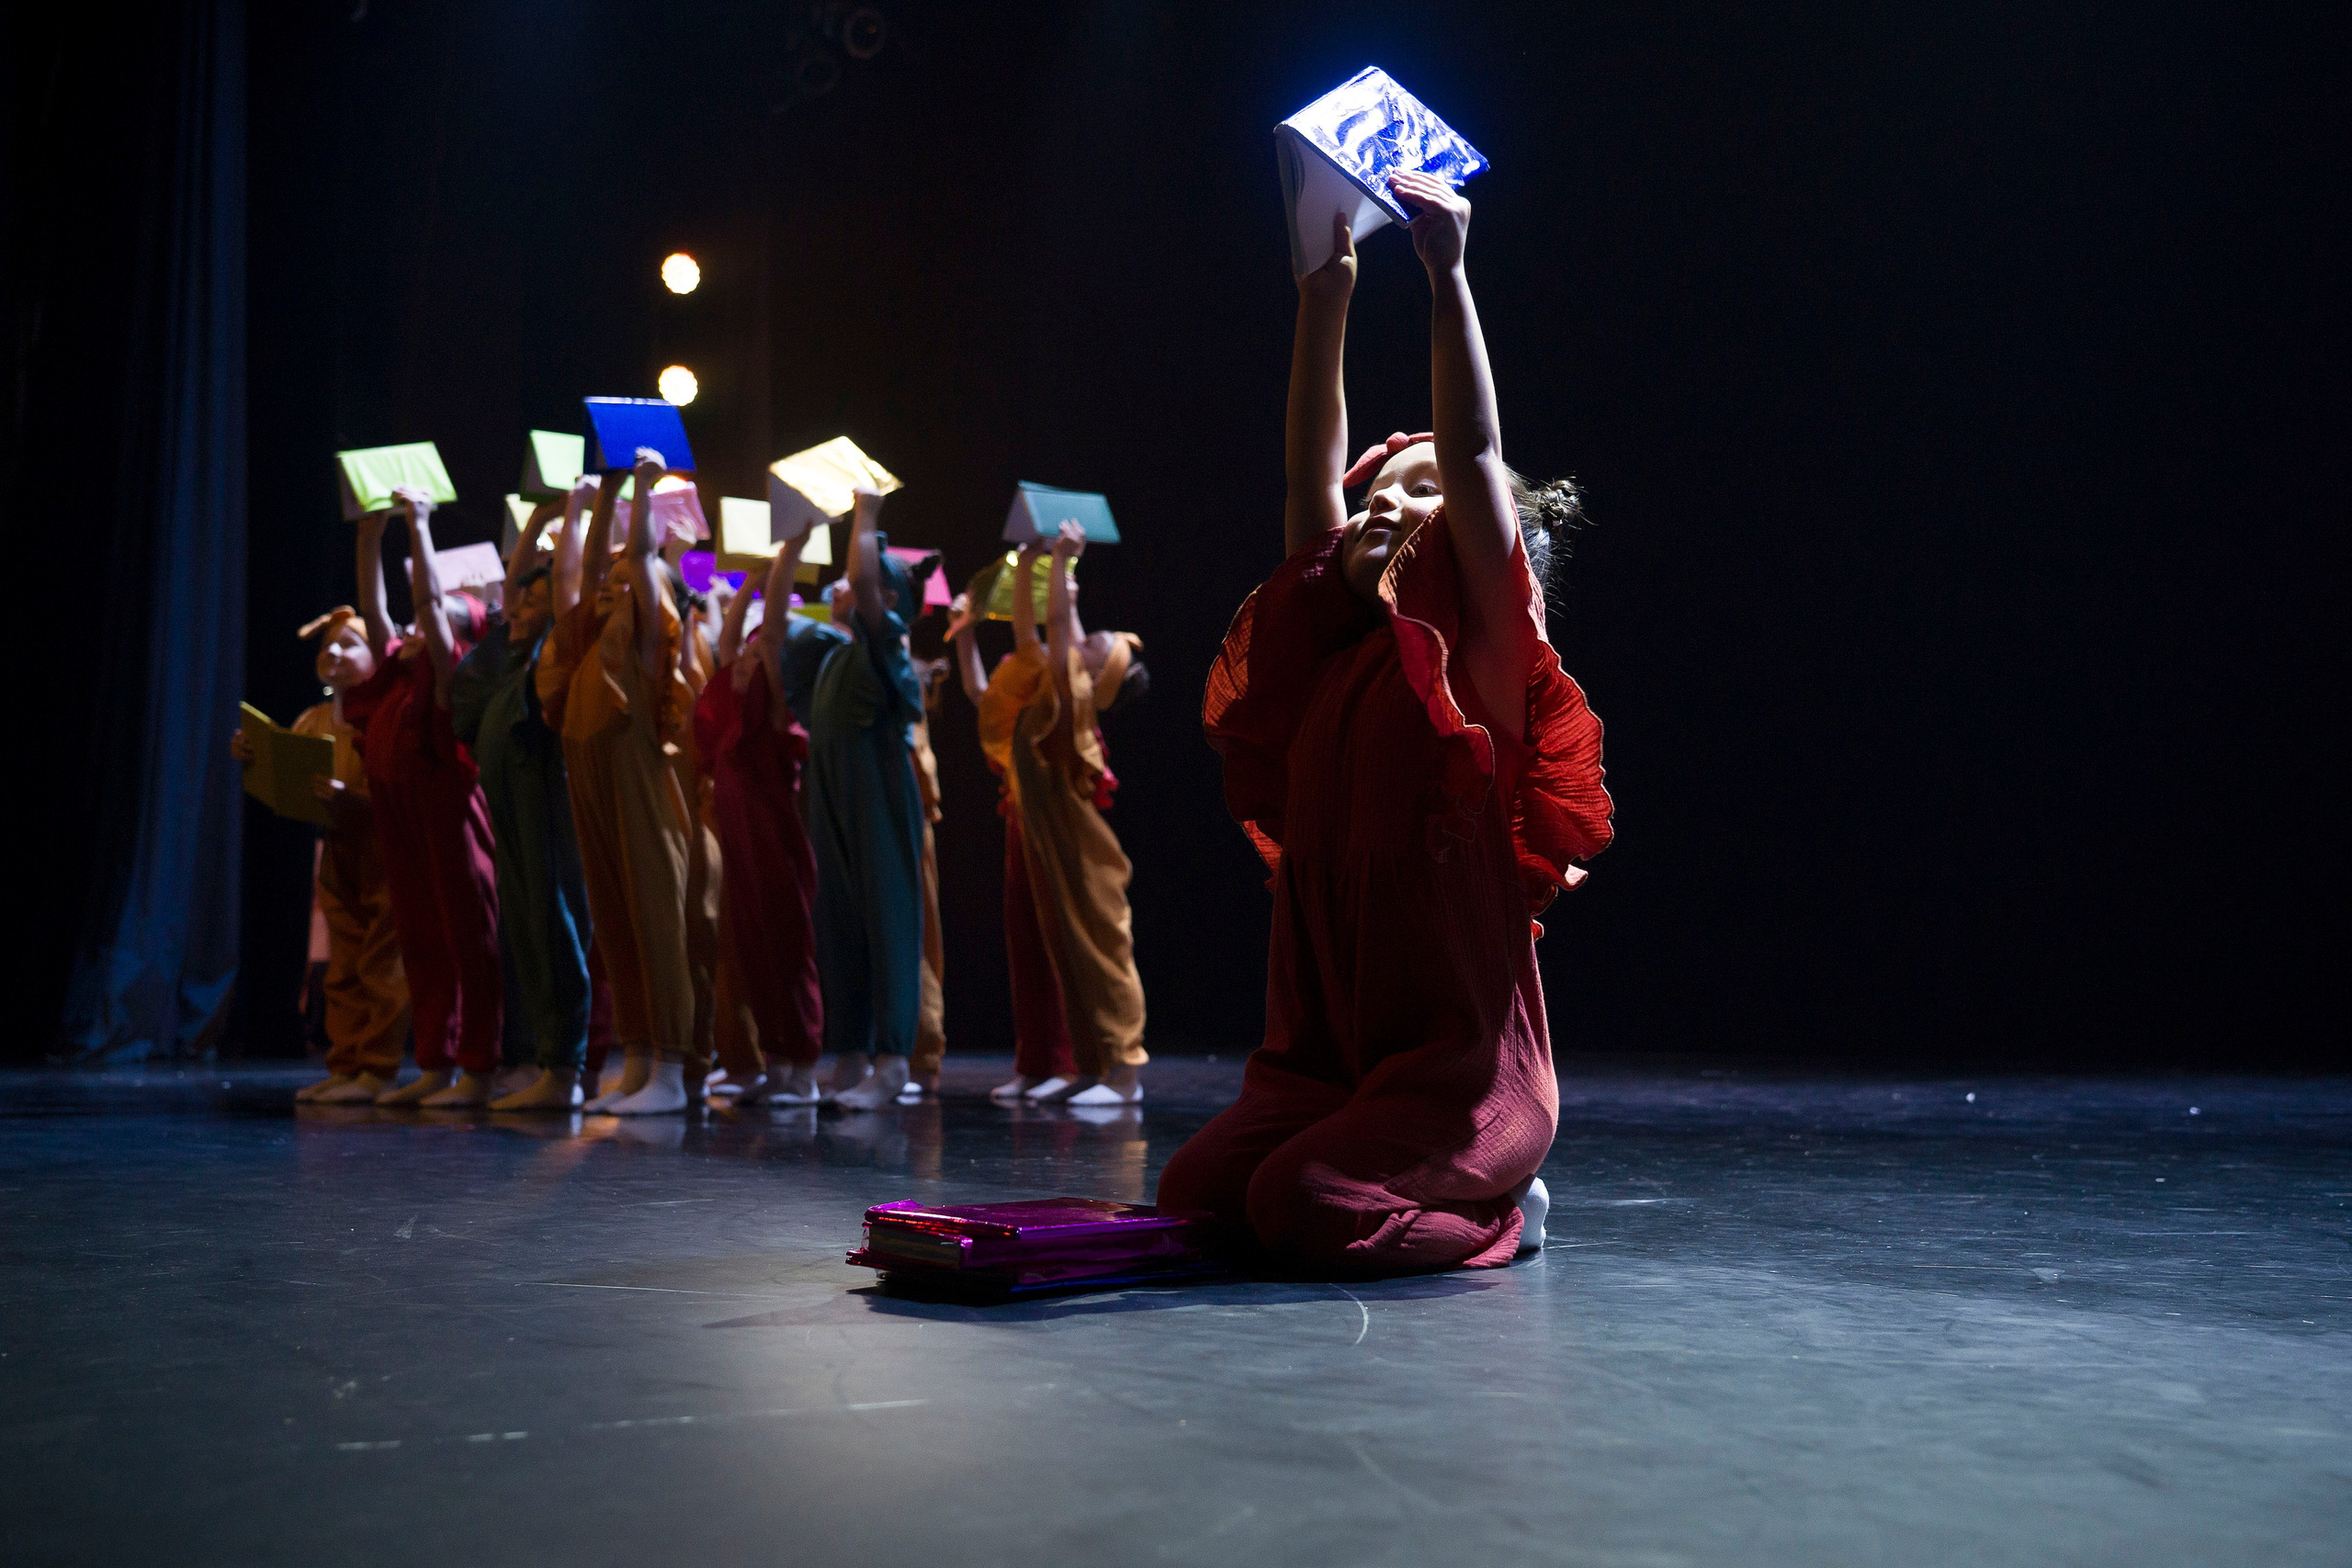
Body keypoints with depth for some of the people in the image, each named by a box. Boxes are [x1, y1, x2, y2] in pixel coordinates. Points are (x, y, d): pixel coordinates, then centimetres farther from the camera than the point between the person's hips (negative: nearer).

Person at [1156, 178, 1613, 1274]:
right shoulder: (1329, 653, 12)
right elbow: (1310, 472, 9)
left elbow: (1476, 452, -13)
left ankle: (1497, 1212, 6)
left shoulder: (1480, 654, -3)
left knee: (1302, 1209, -25)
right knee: (1191, 1195, -11)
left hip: (1463, 1062, -6)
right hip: (1321, 1057, 6)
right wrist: (1324, 298, 5)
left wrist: (1448, 276, -15)